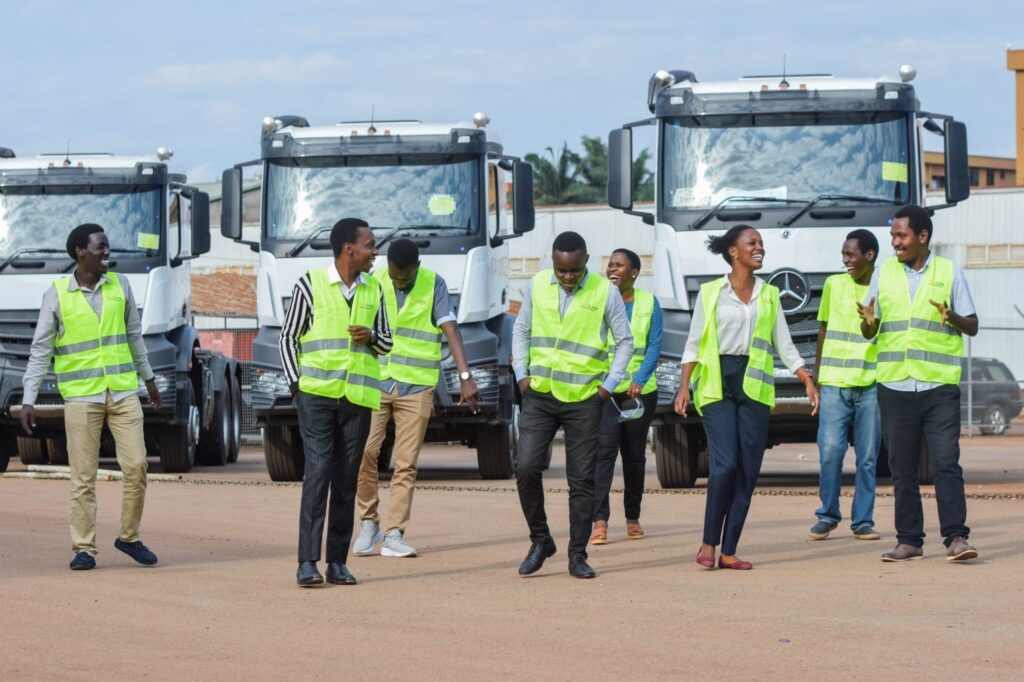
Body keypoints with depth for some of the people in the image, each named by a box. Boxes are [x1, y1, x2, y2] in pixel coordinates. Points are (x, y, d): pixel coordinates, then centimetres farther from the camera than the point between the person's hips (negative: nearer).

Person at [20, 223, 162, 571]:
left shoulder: (120, 285, 7)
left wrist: (148, 378, 23)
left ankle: (129, 537, 13)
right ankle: (84, 548, 5)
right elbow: (40, 350, -1)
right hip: (80, 395, -3)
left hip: (123, 391, 3)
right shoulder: (57, 295, -3)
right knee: (83, 476, -1)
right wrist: (28, 399, -5)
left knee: (136, 466, -3)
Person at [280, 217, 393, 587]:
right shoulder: (310, 284, 0)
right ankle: (307, 562, -12)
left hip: (358, 397, 4)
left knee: (347, 478, 4)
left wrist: (371, 336, -4)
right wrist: (296, 384, -5)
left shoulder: (373, 290, 13)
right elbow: (288, 337, 4)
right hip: (316, 393, -4)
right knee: (318, 471, -12)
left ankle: (337, 562, 8)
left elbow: (386, 343, 19)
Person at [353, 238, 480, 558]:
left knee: (406, 463, -1)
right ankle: (368, 523, 7)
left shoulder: (434, 285, -1)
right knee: (364, 451, -10)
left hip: (416, 387, -1)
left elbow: (451, 331, -8)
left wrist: (465, 377, -18)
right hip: (374, 382, 1)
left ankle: (394, 535, 0)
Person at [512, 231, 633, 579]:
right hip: (539, 394, 2)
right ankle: (540, 541, 9)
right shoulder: (537, 285, 3)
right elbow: (521, 330, 14)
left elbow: (625, 341, 4)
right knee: (527, 468, -9)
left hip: (584, 398, -2)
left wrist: (608, 384, -3)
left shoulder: (605, 292, -4)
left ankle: (578, 556, 8)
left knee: (581, 479, 1)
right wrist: (522, 374, 5)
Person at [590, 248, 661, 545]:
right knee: (604, 450, -14)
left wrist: (639, 380, -16)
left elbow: (654, 347, -1)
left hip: (640, 389, 2)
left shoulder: (649, 303, 4)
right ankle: (599, 522, -19)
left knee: (635, 454, 11)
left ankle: (633, 518, 22)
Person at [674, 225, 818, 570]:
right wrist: (684, 386, -3)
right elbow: (693, 343, 6)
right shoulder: (710, 293, 7)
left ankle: (729, 551, 3)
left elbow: (785, 345, 15)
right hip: (717, 383, -3)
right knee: (725, 464, -15)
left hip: (755, 385, 3)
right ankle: (709, 543, -2)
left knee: (748, 470, -1)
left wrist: (808, 381, 5)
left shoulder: (769, 295, 14)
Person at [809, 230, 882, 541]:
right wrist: (815, 377, 12)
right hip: (834, 383, 1)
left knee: (867, 458, 2)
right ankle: (827, 516, 7)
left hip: (871, 385, -1)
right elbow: (823, 332, 14)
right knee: (830, 452, -7)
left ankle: (863, 521, 10)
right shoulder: (833, 285, 8)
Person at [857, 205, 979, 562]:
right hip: (895, 386, 3)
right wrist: (868, 322, -11)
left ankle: (956, 537, -11)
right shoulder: (883, 273, 11)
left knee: (946, 462, -10)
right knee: (902, 468, 5)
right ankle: (909, 539, 9)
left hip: (939, 387, -3)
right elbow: (868, 331, 13)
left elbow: (973, 327, 6)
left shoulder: (949, 272, 5)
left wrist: (952, 317, -16)